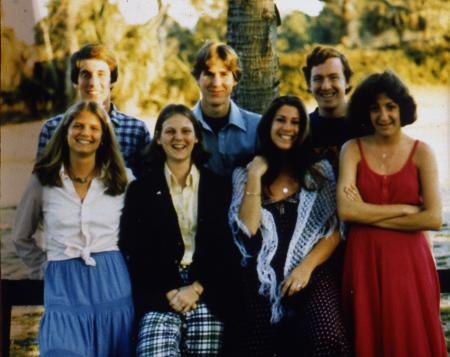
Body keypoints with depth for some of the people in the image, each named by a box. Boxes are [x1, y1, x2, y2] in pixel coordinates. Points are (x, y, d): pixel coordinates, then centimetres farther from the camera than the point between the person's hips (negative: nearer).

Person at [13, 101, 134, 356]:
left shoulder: (122, 180, 5)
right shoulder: (43, 180, 5)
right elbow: (21, 238, 16)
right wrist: (45, 269, 7)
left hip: (111, 284, 1)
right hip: (64, 287, -1)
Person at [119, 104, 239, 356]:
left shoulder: (218, 186, 11)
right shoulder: (141, 189, 10)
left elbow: (226, 248, 7)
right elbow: (135, 251, 4)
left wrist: (196, 288, -5)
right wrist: (169, 292, -7)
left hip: (206, 292, 1)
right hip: (160, 296, -1)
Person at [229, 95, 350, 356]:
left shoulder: (320, 172, 10)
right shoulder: (243, 174, 11)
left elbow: (334, 232, 4)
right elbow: (247, 229, -4)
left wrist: (306, 267, -10)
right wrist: (255, 176, -6)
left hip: (313, 275, -1)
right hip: (262, 281, 1)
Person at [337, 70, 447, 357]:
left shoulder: (421, 153, 0)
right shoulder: (353, 150, 1)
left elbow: (434, 219, -10)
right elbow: (346, 210, -12)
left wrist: (370, 215, -9)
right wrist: (404, 209, -10)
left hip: (409, 260, 0)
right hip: (364, 260, 1)